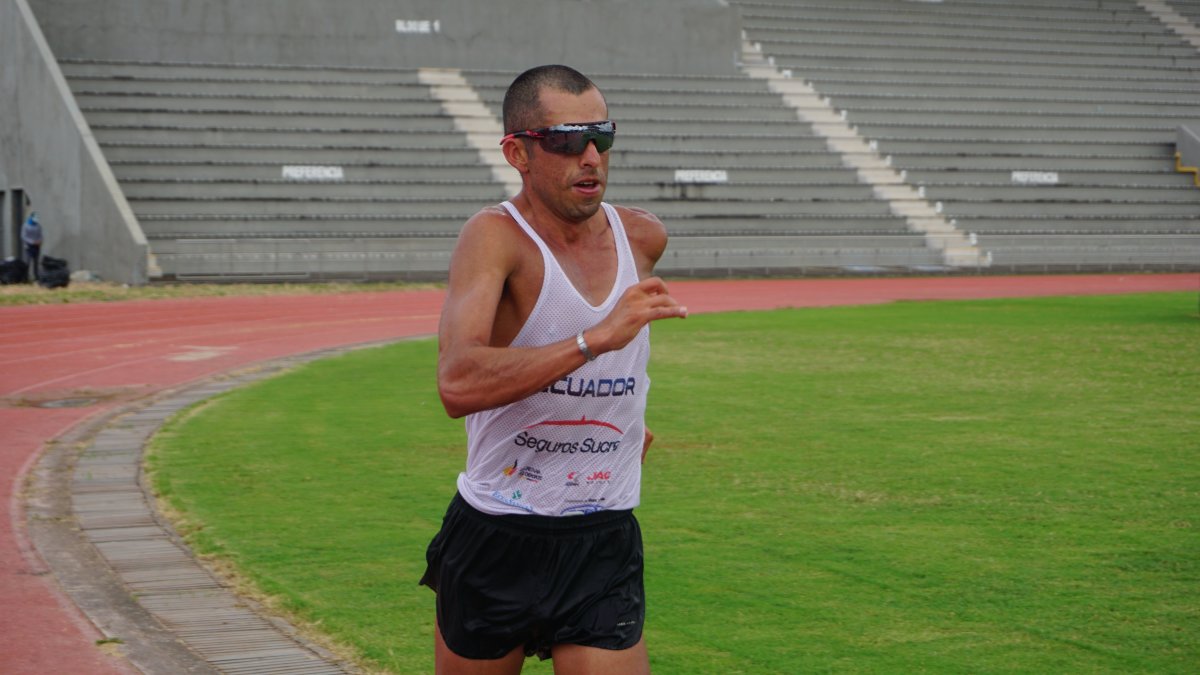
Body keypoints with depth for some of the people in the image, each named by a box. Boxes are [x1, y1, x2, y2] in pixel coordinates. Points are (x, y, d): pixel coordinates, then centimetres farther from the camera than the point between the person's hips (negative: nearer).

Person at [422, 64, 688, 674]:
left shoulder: (644, 238, 3)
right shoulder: (495, 237, -15)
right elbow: (457, 384, -32)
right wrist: (597, 337, -36)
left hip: (603, 553, 3)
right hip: (494, 543, -3)